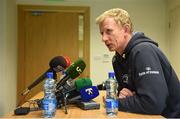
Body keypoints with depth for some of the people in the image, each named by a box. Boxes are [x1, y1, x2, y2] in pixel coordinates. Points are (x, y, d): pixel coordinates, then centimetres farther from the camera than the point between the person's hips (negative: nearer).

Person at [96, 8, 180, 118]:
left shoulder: (144, 51, -23)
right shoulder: (118, 58, 3)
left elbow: (153, 103, -30)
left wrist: (115, 102, -17)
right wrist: (123, 94, -9)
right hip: (146, 115, 7)